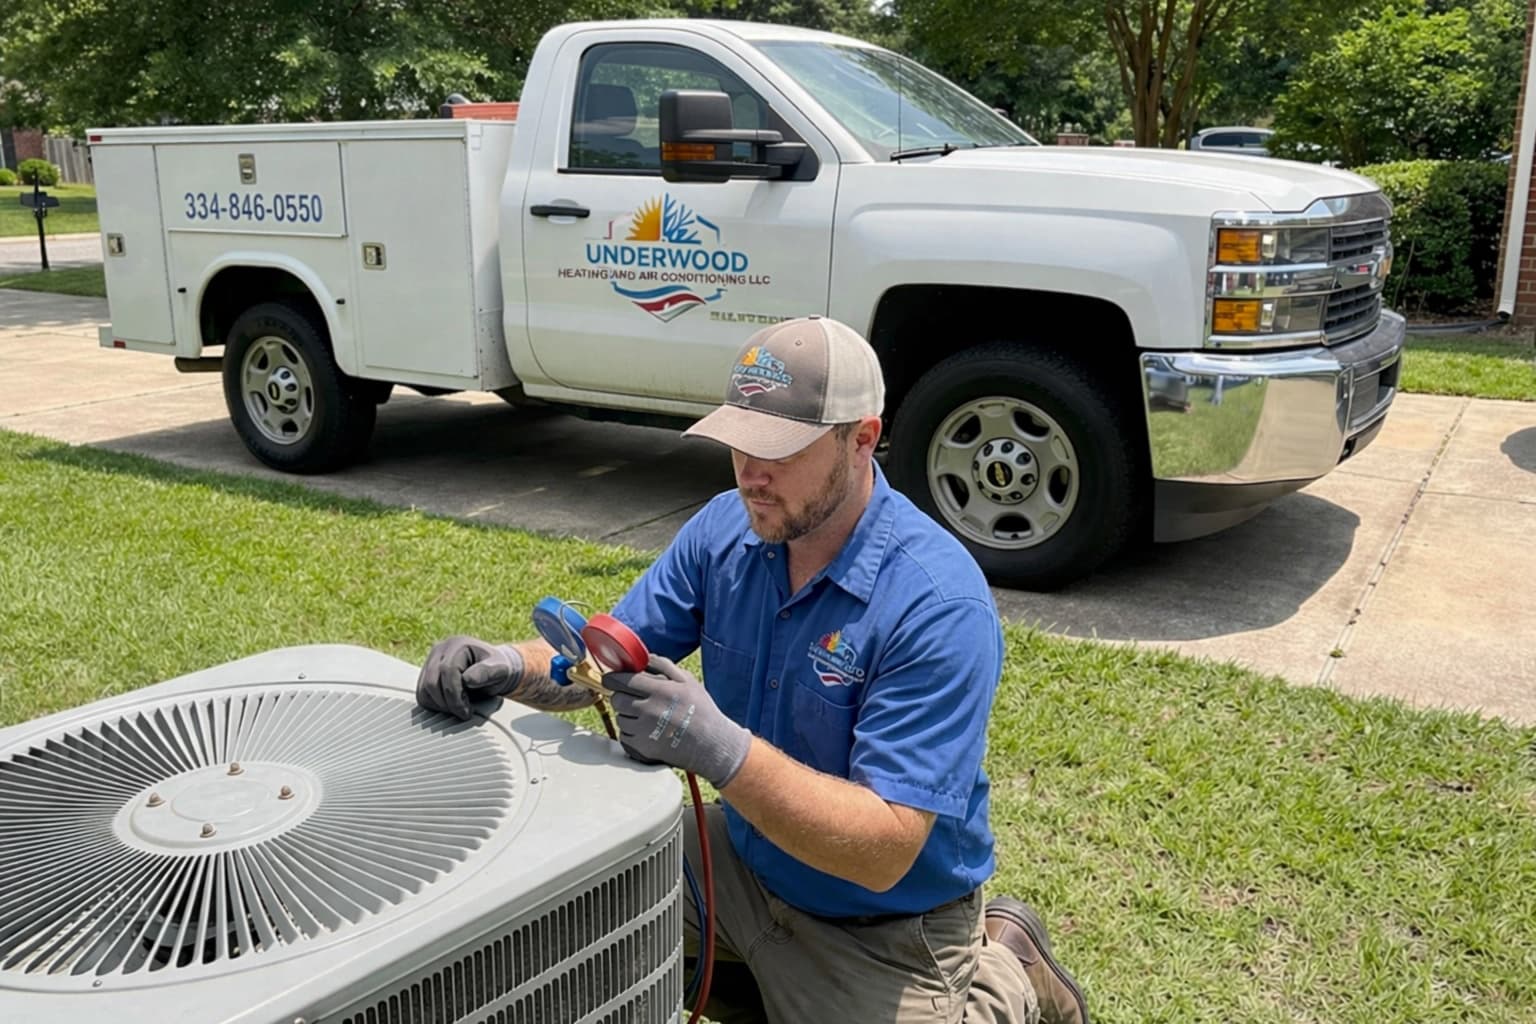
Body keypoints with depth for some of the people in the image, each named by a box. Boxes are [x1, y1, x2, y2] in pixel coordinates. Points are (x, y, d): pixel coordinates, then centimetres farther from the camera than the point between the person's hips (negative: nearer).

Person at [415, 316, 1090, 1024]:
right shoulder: (725, 528, -10)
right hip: (746, 855, 6)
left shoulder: (940, 606, -31)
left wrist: (722, 751, -46)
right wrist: (513, 667, -26)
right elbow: (612, 656, -4)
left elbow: (884, 851, -33)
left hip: (884, 930, -5)